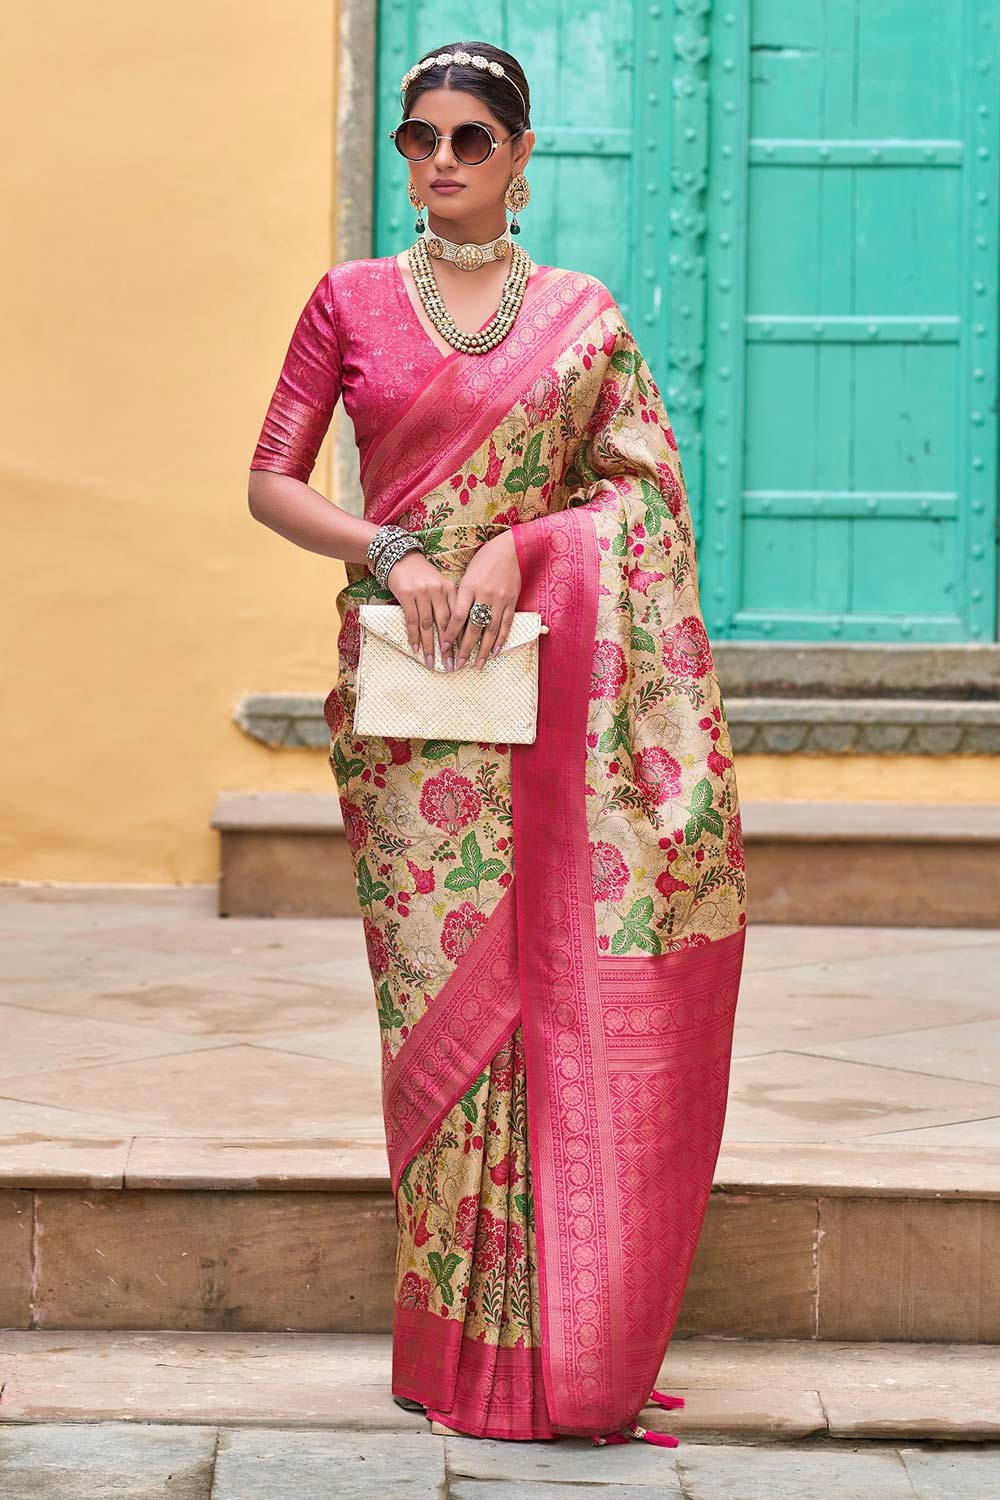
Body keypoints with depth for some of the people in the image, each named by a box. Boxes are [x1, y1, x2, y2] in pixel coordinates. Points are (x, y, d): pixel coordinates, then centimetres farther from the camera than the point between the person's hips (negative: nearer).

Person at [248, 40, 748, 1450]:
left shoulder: (584, 315, 9)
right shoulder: (351, 300, 8)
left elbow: (643, 489, 4)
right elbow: (271, 481, 5)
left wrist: (515, 544, -12)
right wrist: (390, 550, -11)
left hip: (549, 679, 0)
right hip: (406, 678, 0)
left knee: (563, 967, -4)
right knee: (441, 968, -2)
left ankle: (561, 1325, 5)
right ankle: (466, 1331, 6)